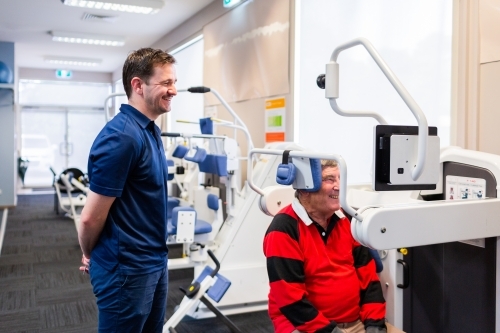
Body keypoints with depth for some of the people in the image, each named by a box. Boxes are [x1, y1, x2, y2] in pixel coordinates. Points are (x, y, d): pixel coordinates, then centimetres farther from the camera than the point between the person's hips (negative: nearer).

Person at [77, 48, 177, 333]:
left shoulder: (150, 130, 7)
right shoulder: (121, 137, -23)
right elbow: (92, 217, -20)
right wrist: (91, 256, -2)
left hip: (155, 262, 8)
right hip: (127, 269, -8)